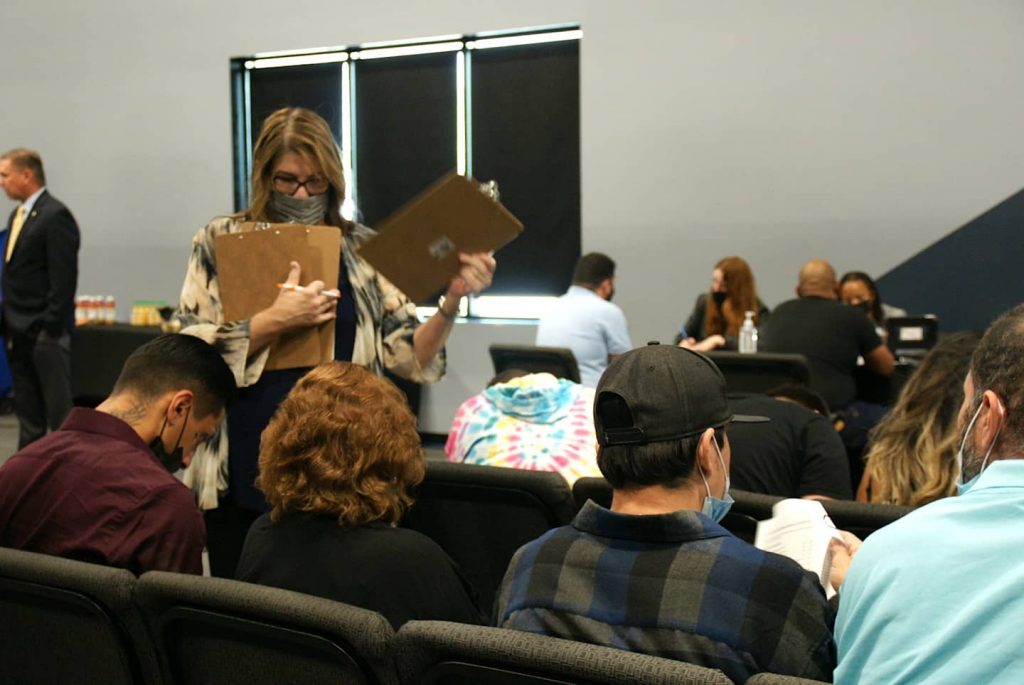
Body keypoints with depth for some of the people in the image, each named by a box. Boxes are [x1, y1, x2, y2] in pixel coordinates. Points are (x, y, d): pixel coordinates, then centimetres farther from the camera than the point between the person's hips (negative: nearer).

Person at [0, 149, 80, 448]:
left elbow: (64, 278, -17)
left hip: (45, 332, -9)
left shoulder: (55, 216, -13)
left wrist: (50, 327, -19)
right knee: (27, 411, 13)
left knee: (59, 409, -2)